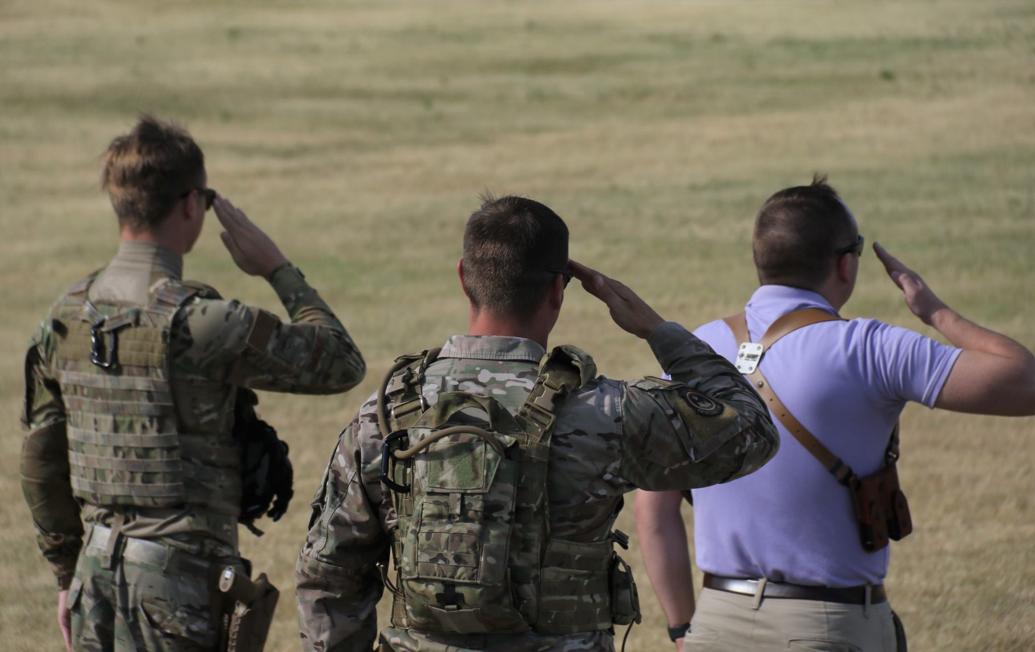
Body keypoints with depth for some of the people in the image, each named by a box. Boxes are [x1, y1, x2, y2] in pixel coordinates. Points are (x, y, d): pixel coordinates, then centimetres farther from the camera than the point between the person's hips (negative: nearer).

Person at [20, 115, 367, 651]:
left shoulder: (66, 319, 4)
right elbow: (342, 364, -7)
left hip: (98, 571, 7)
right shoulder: (199, 324, -17)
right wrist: (279, 270, 3)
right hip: (180, 575, -7)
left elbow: (41, 461, 12)